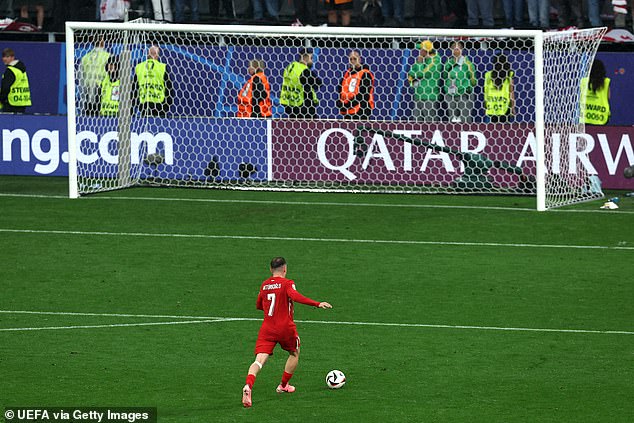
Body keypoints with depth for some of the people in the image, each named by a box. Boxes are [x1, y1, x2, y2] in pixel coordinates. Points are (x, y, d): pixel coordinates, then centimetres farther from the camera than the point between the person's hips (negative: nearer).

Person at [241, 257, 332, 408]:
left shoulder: (264, 285, 11)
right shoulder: (287, 283, -5)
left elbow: (258, 305, 23)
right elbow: (295, 296, -25)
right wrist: (317, 304, -28)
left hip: (267, 328, 3)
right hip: (285, 328, -3)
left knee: (259, 360, -9)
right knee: (294, 353, 27)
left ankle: (248, 386, -35)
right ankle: (283, 385, 32)